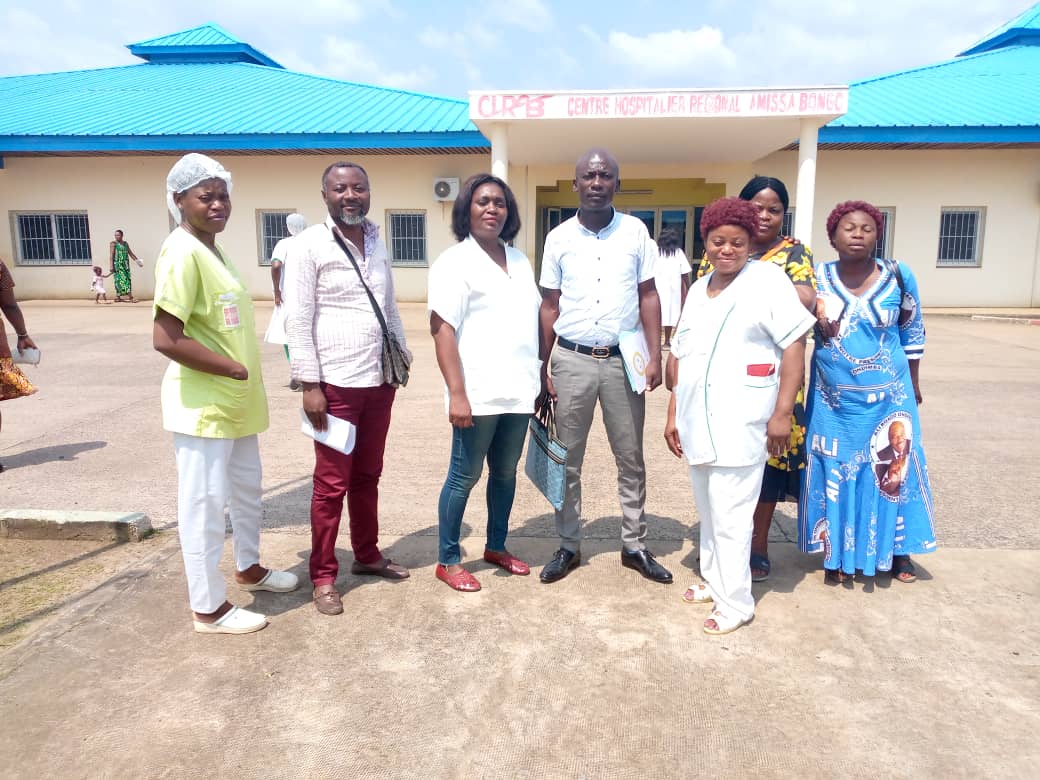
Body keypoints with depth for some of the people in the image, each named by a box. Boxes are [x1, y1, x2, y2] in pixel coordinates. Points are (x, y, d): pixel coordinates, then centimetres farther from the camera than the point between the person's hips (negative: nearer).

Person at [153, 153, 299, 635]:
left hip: (236, 401, 10)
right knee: (204, 504, 3)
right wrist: (235, 370, -16)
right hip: (203, 406, -10)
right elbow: (166, 339, -25)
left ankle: (249, 568, 43)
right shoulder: (182, 252, -18)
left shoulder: (213, 249, 12)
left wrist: (244, 382, 10)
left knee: (247, 489, 23)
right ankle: (209, 607, 18)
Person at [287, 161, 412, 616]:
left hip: (378, 381, 6)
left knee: (368, 476, 16)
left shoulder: (377, 242, 12)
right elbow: (298, 321, -10)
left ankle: (367, 555, 31)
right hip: (336, 385, -6)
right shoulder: (310, 245, -7)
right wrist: (309, 384, -14)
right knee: (332, 483, 3)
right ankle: (323, 576, 16)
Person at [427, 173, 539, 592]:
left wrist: (541, 374, 13)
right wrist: (456, 393, -19)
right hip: (479, 392, -6)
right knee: (464, 476, 3)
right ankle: (447, 560, 18)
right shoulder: (454, 262, -6)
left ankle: (496, 546, 32)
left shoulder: (520, 260, 14)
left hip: (519, 389, 6)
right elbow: (442, 330, -12)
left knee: (505, 471, 16)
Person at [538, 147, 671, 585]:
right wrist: (543, 367, 2)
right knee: (567, 459, 7)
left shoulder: (636, 232, 2)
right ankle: (568, 546, 22)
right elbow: (549, 305, 5)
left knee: (630, 458, 9)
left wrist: (655, 356, -4)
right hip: (572, 359, 0)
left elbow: (648, 296, 5)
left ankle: (634, 546, 24)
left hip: (623, 359, 0)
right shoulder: (559, 238, 2)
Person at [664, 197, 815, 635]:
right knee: (708, 511, 17)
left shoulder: (767, 279, -4)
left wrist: (782, 412, -14)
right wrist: (674, 413, 13)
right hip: (698, 422, 7)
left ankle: (735, 602, 11)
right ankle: (714, 581, 33)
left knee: (729, 516, -3)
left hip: (739, 424, -6)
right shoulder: (698, 290, 14)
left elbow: (795, 345, -9)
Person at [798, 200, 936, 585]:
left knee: (892, 468, 10)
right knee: (836, 472, 8)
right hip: (834, 399, 0)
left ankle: (898, 549, 29)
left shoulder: (898, 275, -6)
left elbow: (912, 331, 7)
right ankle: (839, 553, 23)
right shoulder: (818, 277, -8)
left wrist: (914, 382, 12)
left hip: (888, 396, 0)